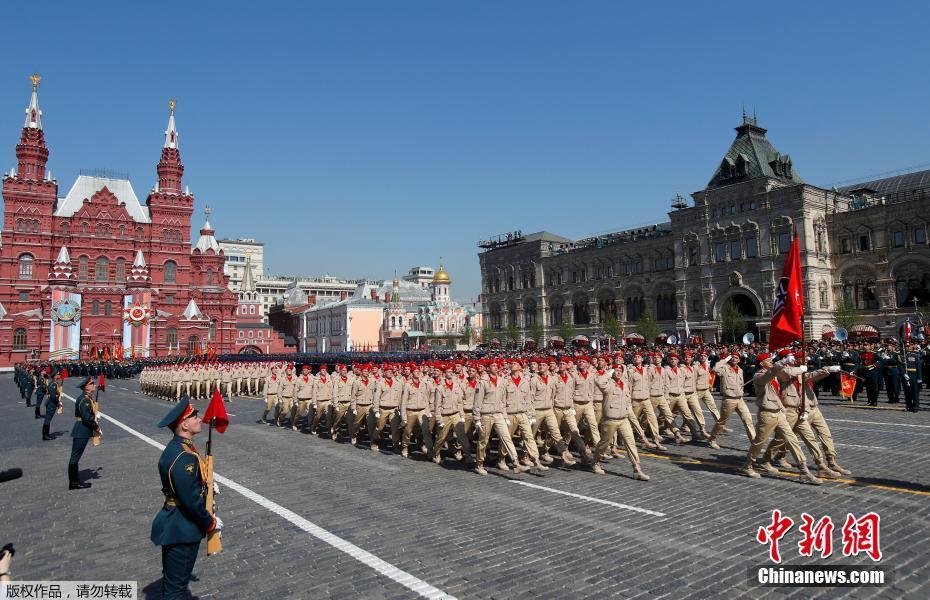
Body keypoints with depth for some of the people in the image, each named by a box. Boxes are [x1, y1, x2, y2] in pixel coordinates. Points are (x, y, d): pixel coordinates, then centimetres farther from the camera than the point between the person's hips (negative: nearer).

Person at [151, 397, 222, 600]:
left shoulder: (176, 447, 3)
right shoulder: (184, 458, -29)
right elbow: (191, 500, -26)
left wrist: (206, 487, 5)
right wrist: (211, 523, -13)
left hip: (174, 525, 10)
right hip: (182, 530, -10)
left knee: (173, 581, 25)